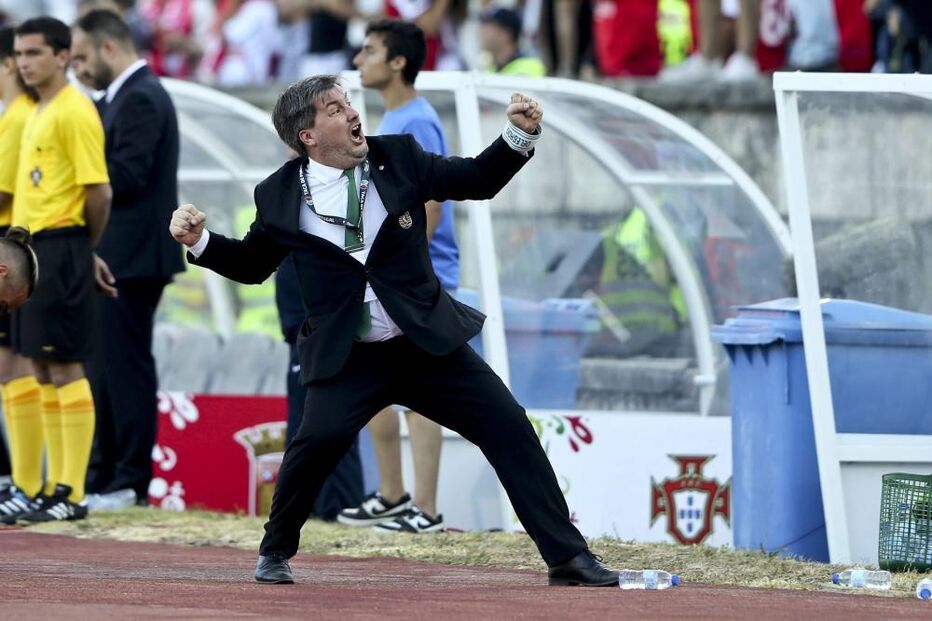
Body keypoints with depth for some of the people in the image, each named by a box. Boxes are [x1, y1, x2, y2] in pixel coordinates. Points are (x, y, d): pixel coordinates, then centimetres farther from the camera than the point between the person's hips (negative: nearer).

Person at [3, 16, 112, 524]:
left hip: (61, 249, -9)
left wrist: (87, 249, -3)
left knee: (64, 368, -8)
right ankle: (54, 485, 16)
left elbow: (99, 191, -16)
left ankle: (72, 494, -6)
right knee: (42, 370, 11)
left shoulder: (75, 113, -12)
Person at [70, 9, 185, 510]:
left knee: (125, 368, -6)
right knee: (107, 369, 15)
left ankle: (130, 483, -3)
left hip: (130, 257, -11)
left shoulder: (140, 99, -15)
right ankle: (104, 475, 21)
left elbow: (126, 175, -22)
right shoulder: (126, 97, 17)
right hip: (119, 256, 11)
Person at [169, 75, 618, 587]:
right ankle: (276, 552, 1)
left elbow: (478, 181, 9)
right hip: (347, 357, -2)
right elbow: (251, 265, 12)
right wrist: (200, 242, -5)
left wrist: (520, 135, -7)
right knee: (318, 439, -26)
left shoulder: (398, 157, -1)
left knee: (509, 428, -6)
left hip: (430, 344, 2)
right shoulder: (279, 196, -3)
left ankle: (568, 558, 2)